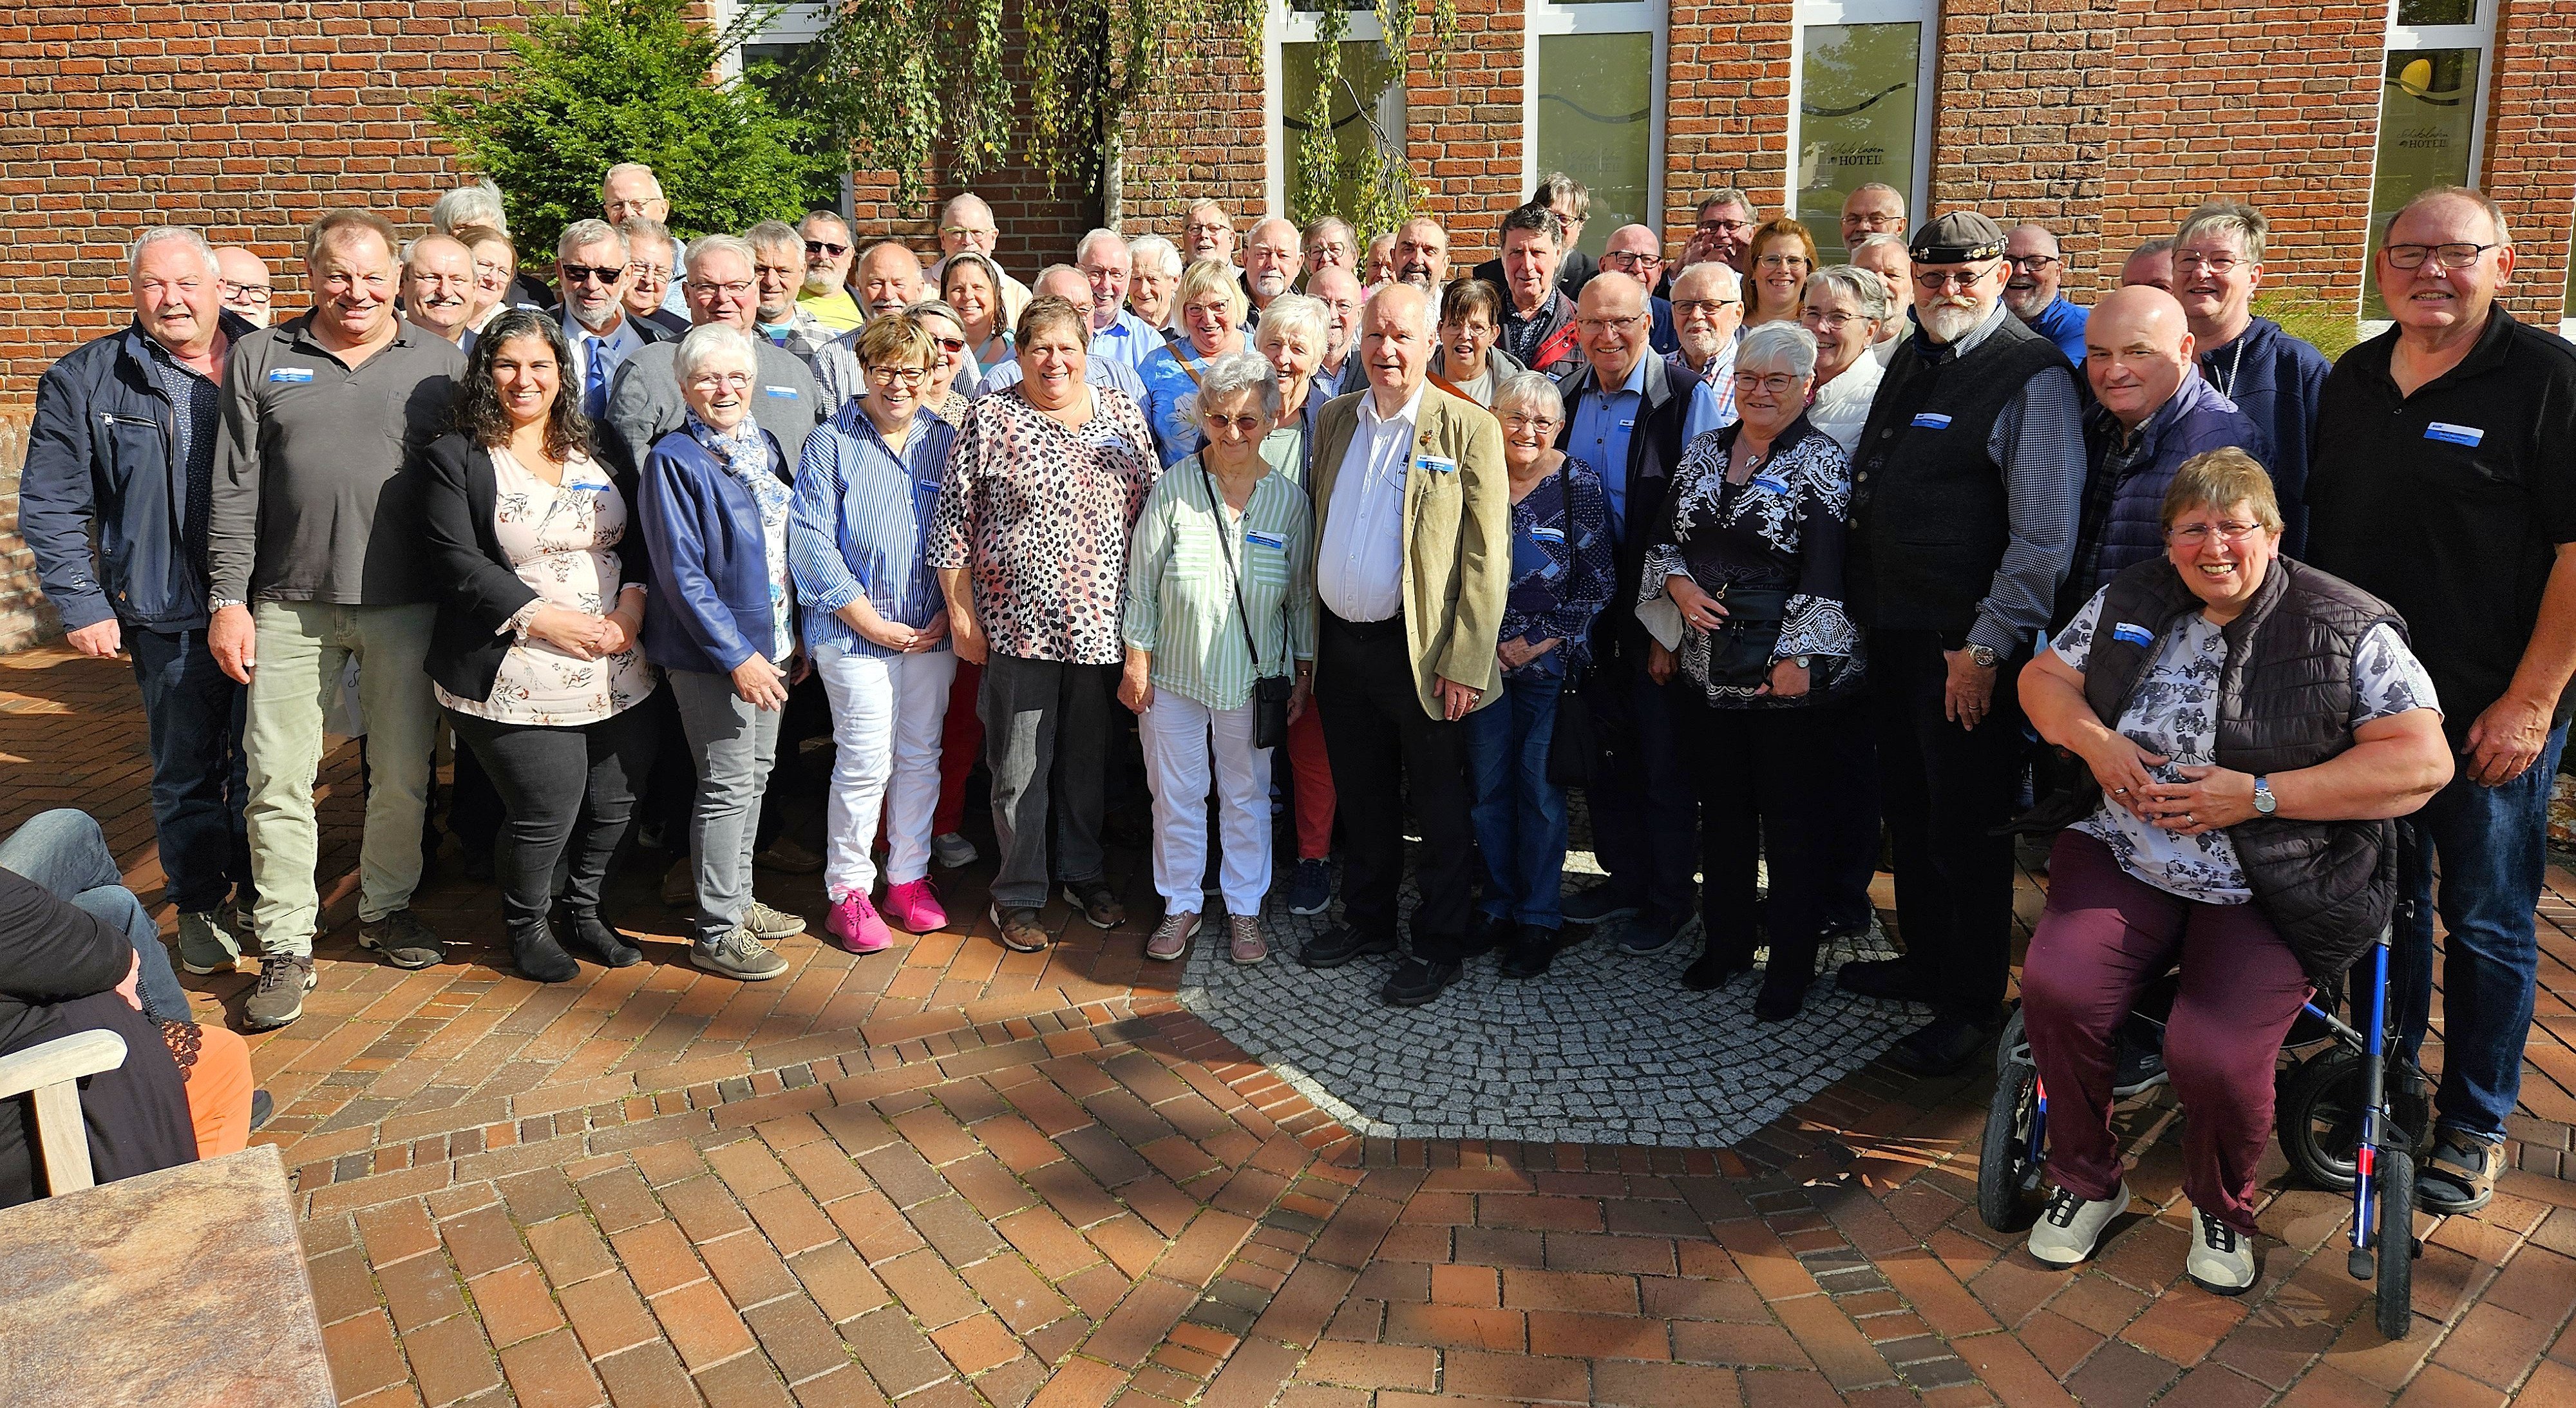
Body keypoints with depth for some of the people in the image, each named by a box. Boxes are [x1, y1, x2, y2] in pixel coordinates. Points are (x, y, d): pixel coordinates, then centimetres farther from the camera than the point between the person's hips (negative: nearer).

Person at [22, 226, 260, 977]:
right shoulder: (84, 380, 0)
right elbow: (52, 506, 0)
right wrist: (82, 606, -5)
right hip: (169, 616, -1)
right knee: (186, 771, 9)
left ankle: (262, 893, 27)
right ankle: (201, 902, 25)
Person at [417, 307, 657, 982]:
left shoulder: (592, 450, 13)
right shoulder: (456, 457, -3)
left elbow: (637, 539, 12)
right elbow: (456, 562, -11)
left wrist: (632, 602, -7)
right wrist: (546, 618, -17)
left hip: (617, 670, 5)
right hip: (520, 682, -5)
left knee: (615, 804, 11)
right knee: (547, 815, -2)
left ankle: (583, 910, 36)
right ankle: (526, 925, 26)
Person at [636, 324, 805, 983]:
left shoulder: (764, 446, 8)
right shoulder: (674, 460, -14)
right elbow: (682, 573, -17)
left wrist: (795, 636, 11)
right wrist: (737, 656, -20)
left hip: (770, 640, 7)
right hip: (712, 651, -7)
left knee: (756, 772, 16)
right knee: (729, 787, -1)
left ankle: (739, 898, 32)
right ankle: (717, 932, 11)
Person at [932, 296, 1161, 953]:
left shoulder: (1123, 416, 6)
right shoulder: (991, 418, -4)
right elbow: (953, 524, -3)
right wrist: (962, 616, -5)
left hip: (1101, 623, 3)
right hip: (1017, 623, -3)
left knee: (1088, 756, 15)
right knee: (1020, 766, 5)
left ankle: (1085, 874, 32)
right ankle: (1018, 895, 19)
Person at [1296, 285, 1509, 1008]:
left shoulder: (1468, 429, -8)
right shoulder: (1335, 419, 8)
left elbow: (1486, 559, -11)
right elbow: (1318, 531, 13)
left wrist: (1464, 664, -16)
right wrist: (1308, 637, 9)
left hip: (1419, 651, -5)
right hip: (1340, 644, 5)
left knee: (1439, 808, 7)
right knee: (1362, 798, 19)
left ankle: (1439, 946, 21)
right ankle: (1366, 920, 35)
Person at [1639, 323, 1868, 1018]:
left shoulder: (1822, 461, -7)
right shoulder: (1703, 452, 10)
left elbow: (1824, 570, -14)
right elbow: (1662, 537, 14)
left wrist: (1798, 658, -20)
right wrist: (1679, 587, -4)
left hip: (1791, 676, -5)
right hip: (1708, 671, 5)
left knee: (1795, 822, 4)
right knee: (1721, 810, 16)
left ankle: (1791, 963, 18)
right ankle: (1726, 941, 31)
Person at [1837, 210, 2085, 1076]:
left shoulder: (2033, 377, -13)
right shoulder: (1909, 363, 12)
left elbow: (2045, 536, -17)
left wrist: (1986, 647, -18)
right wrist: (1861, 604, 14)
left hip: (1967, 647, -8)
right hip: (1891, 631, 8)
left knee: (1966, 826, 3)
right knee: (1906, 808, 18)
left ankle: (1970, 1007, 17)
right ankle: (1925, 962, 36)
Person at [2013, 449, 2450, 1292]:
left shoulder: (2348, 631, -3)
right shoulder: (2132, 603, 11)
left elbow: (2423, 762, -9)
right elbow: (2044, 677, 18)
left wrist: (2258, 795, -16)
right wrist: (2096, 741, -5)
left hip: (2269, 892, -3)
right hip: (2125, 856, 4)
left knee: (2214, 1057, -24)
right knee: (2057, 989, -23)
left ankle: (2223, 1212, 13)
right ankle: (2086, 1183, 4)